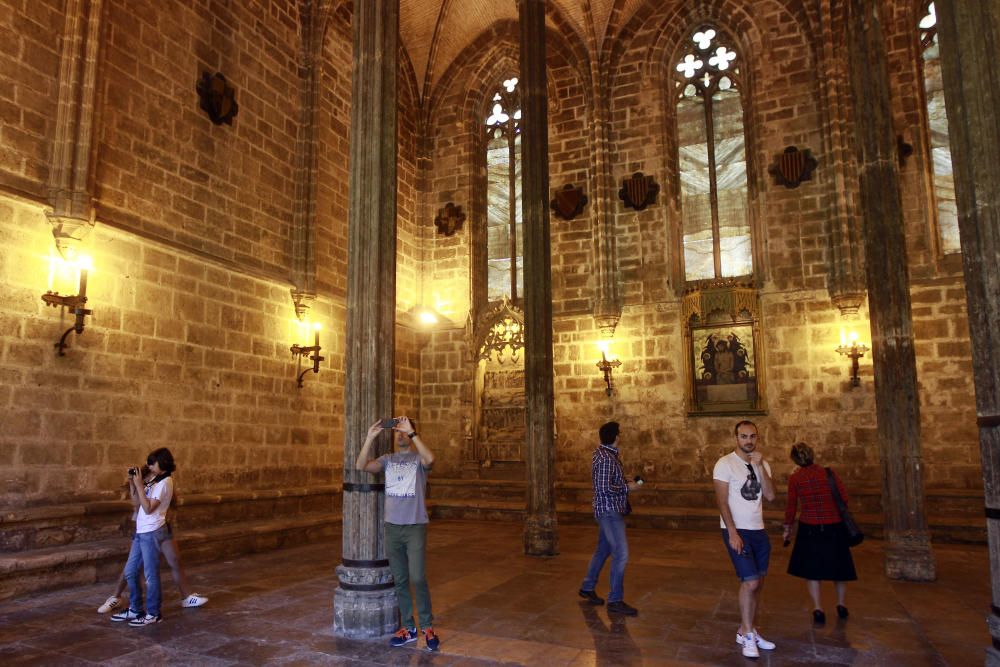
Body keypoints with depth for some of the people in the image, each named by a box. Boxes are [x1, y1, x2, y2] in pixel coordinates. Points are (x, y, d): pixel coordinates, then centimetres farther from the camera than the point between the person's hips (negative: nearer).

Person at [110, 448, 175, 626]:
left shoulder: (164, 482, -14)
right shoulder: (155, 481, 14)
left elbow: (148, 508, -20)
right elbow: (138, 502, 15)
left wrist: (139, 484, -19)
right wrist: (132, 483, 5)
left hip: (152, 533, -10)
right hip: (141, 532, 10)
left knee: (151, 575, -1)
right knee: (130, 571, 15)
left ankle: (153, 614, 10)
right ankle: (135, 610, 26)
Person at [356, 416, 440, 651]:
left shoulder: (418, 458, -2)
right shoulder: (387, 459, 9)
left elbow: (430, 459, -27)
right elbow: (361, 466, -7)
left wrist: (411, 432, -28)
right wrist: (370, 437, -15)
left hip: (415, 526, -4)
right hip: (392, 526, 4)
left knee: (417, 578, -7)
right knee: (399, 580, 9)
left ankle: (427, 626, 10)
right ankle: (408, 628, 20)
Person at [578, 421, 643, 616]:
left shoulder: (602, 452, 11)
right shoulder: (606, 458, -22)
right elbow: (605, 488, -25)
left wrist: (625, 480, 10)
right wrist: (628, 488, -14)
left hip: (608, 510, 11)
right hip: (610, 510, -11)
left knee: (602, 550, 18)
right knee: (621, 554, -8)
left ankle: (587, 588, 30)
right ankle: (615, 600, -2)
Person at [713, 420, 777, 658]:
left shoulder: (762, 464, 9)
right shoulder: (725, 463, -10)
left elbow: (770, 495, -4)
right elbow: (721, 501, -13)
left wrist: (760, 466, -13)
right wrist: (733, 532, -19)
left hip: (759, 530, 6)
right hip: (737, 531, -6)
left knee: (757, 583, 9)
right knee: (750, 582, -10)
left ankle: (747, 630, 20)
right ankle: (748, 635, 5)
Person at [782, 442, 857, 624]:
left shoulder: (795, 478, -6)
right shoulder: (829, 472, -3)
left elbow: (791, 506, -3)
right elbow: (844, 498, -4)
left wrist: (787, 528, 10)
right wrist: (834, 509, 16)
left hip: (810, 528, -2)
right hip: (835, 527, 2)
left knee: (812, 569, 13)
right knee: (838, 566, 21)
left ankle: (818, 609, 7)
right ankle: (841, 605, 34)